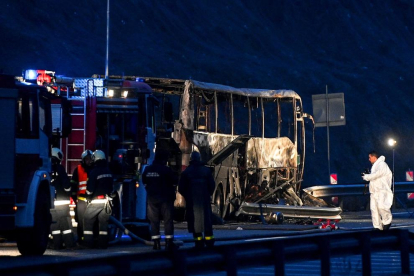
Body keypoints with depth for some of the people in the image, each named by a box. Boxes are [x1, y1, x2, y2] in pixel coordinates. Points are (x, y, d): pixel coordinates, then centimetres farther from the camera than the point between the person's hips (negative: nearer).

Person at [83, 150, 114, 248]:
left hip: (95, 201, -6)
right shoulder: (109, 172, 10)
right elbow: (112, 187, 17)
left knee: (88, 220, 2)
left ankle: (88, 242, -2)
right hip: (106, 201, 6)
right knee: (103, 222, 9)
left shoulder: (94, 172, -12)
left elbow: (90, 188, -11)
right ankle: (103, 243, 7)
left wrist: (88, 197, 6)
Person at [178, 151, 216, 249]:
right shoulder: (206, 170, 2)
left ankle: (198, 239, -3)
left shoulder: (186, 172, -2)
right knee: (206, 218, 7)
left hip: (191, 200, -1)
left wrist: (187, 196, 15)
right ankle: (208, 239, 2)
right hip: (204, 200, 1)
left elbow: (181, 188, -1)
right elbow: (212, 185, 2)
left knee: (194, 219, 2)